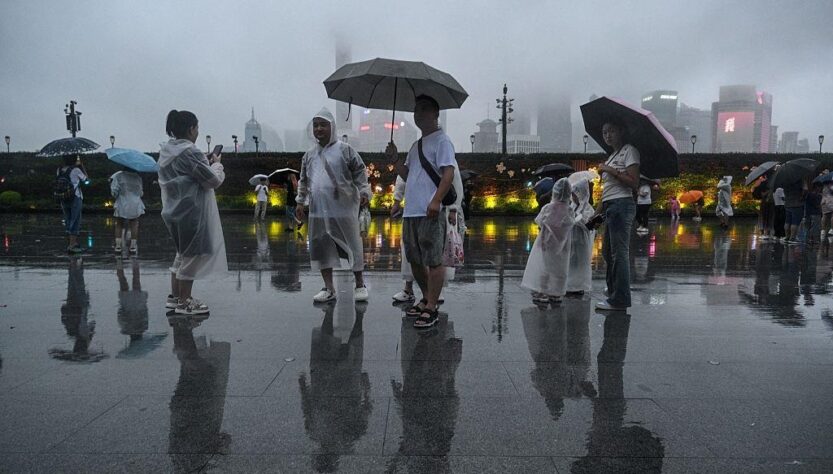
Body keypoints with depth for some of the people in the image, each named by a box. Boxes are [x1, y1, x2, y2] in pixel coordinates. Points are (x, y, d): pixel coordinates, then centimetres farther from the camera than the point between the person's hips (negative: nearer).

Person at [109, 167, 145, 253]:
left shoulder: (118, 176, -5)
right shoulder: (138, 177, 3)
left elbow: (114, 191, -9)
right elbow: (140, 193, 5)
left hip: (122, 204, -1)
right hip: (135, 204, 1)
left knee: (119, 225, 12)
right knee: (134, 225, 9)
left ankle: (118, 246, 8)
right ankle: (133, 246, 6)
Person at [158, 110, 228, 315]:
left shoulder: (167, 150, 9)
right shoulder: (190, 152, -19)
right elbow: (213, 180, -15)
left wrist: (207, 163, 9)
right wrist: (216, 163, 2)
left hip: (174, 210, 9)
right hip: (191, 211, -9)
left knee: (183, 253, 21)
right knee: (192, 254, 3)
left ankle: (175, 296, 28)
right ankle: (184, 302, 12)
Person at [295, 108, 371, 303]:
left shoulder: (345, 150, 0)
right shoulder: (309, 155, 15)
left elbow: (360, 174, -1)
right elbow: (303, 181, 23)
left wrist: (364, 192, -12)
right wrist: (300, 202, 19)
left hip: (343, 209, -4)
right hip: (318, 211, 5)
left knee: (351, 246, 2)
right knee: (321, 248, 5)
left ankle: (360, 285, 15)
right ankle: (329, 288, 16)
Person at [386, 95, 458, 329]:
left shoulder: (441, 140, -3)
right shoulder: (416, 145, 23)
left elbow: (448, 174, -14)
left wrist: (436, 201, -24)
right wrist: (394, 159, 8)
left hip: (430, 213, -9)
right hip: (411, 212, 9)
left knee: (433, 261, -5)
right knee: (415, 259, 16)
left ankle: (431, 309, 0)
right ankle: (427, 298, 31)